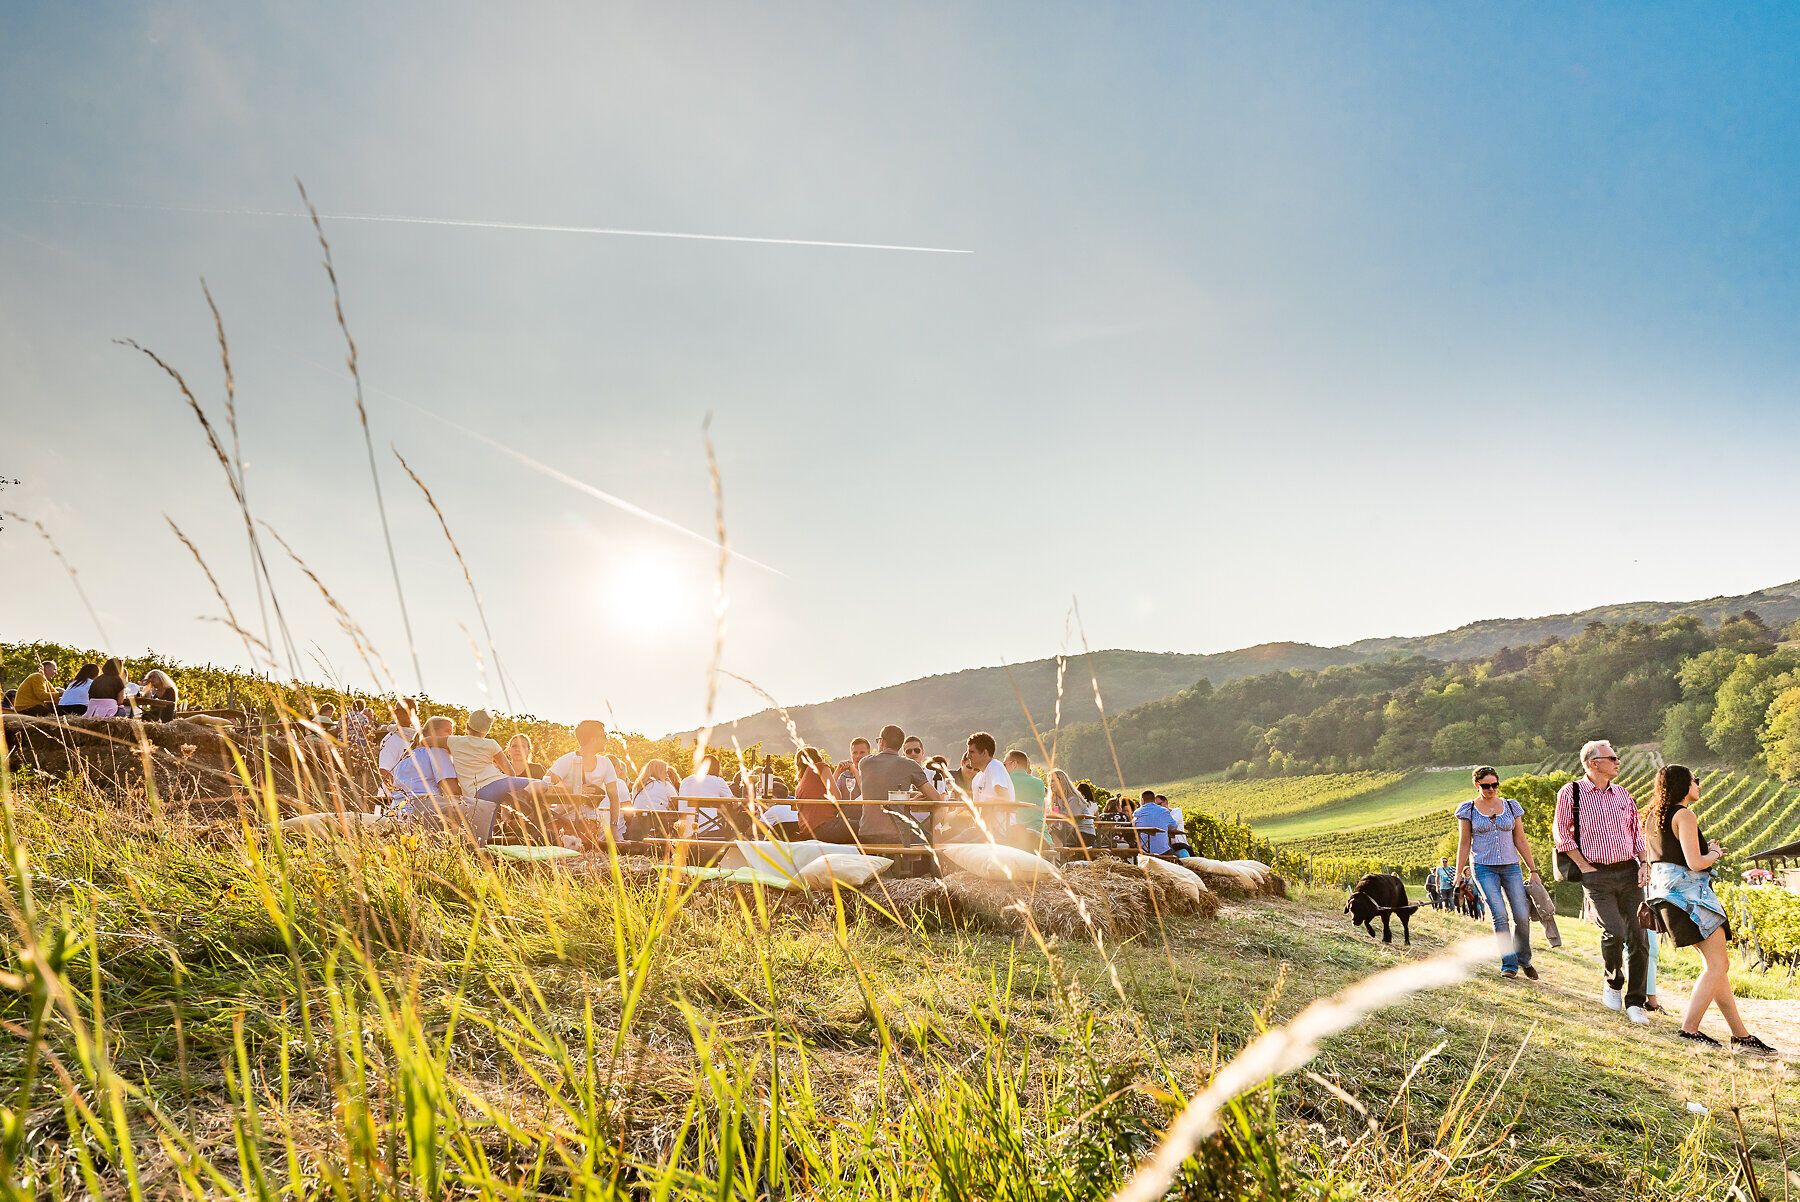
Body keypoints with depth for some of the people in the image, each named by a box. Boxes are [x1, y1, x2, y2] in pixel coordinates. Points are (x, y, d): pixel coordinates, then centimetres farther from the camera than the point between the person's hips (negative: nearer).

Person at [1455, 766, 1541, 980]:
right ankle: (1509, 965, -4)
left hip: (1511, 866, 2)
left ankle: (1524, 960, 18)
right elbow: (1464, 844, 4)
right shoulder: (1468, 809, 1)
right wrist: (1459, 873, 0)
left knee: (1522, 916, -5)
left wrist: (1533, 870, 7)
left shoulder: (1511, 806, 7)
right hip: (1484, 868, -2)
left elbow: (1520, 840, 10)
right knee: (1500, 915, -14)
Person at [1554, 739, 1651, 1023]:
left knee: (1637, 937, -1)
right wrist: (1585, 867, -6)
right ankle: (1613, 984, 9)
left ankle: (1634, 1002, 10)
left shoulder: (1622, 794, 13)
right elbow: (1563, 834, -1)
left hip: (1630, 873, 5)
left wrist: (1644, 864, 4)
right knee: (1613, 931, -19)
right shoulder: (1571, 793, -2)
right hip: (1597, 876, -5)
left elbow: (1638, 832, 18)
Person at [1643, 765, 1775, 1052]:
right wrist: (1714, 854, 2)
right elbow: (1695, 863, -19)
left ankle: (1741, 1034, 14)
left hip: (1663, 888, 10)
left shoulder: (1653, 816, 17)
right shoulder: (1684, 815, -11)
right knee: (1717, 964, -8)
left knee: (1718, 963, 12)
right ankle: (1689, 1029, -10)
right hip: (1688, 892, -10)